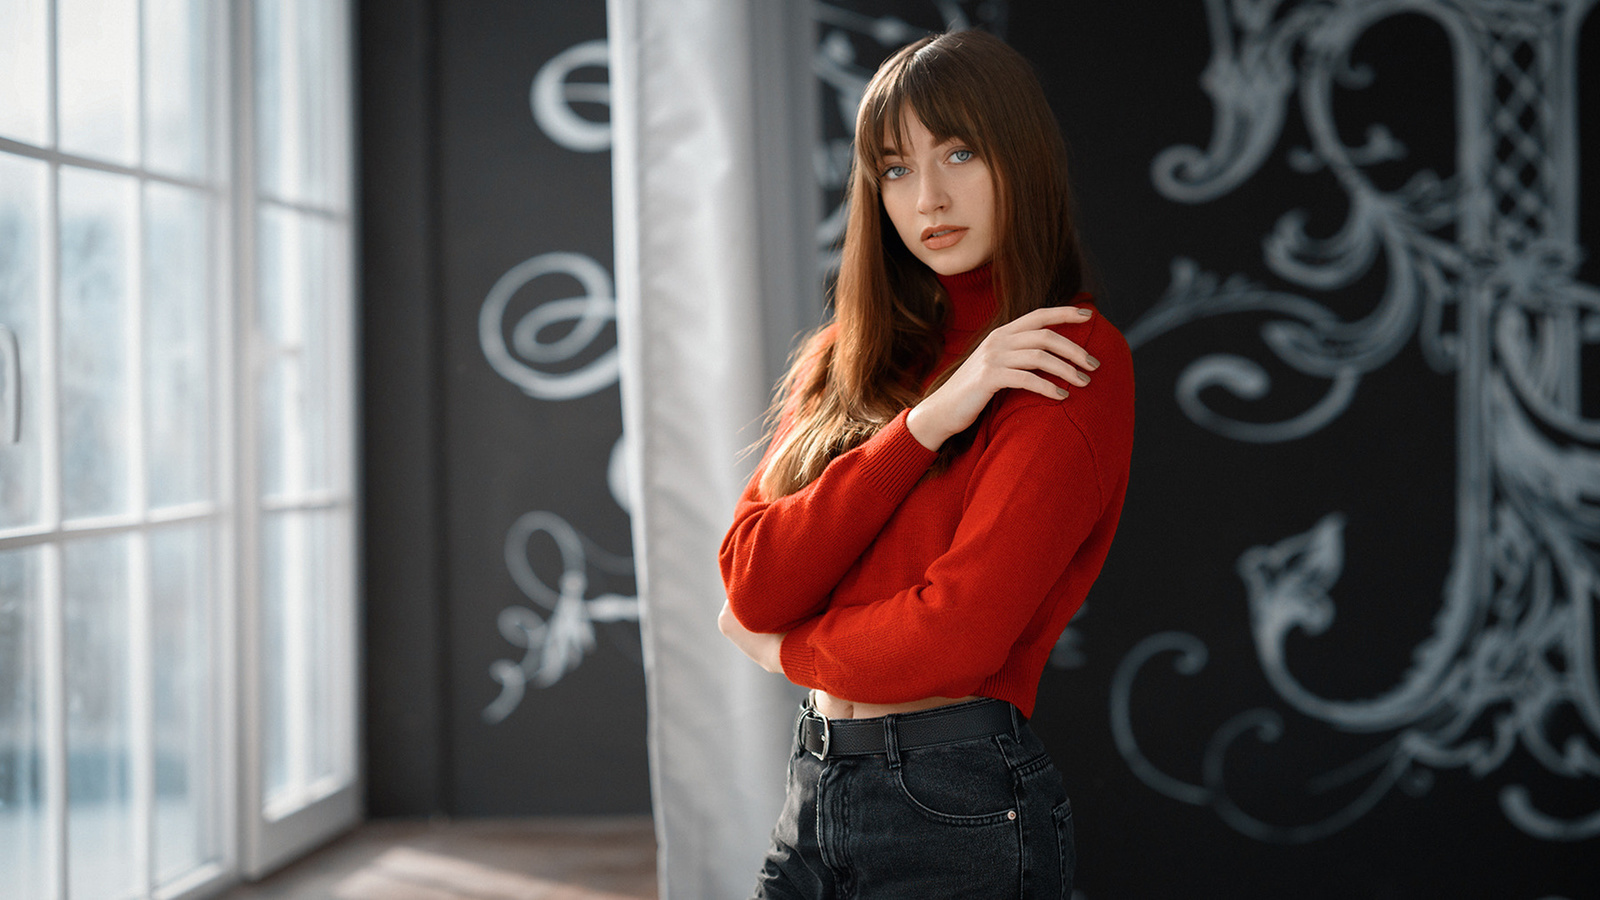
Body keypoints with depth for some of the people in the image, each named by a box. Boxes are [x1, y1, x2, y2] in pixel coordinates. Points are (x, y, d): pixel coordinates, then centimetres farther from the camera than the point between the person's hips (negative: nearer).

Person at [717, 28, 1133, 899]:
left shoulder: (1073, 361, -10)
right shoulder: (845, 359, 10)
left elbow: (957, 634, -18)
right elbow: (753, 582, -3)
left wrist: (787, 648, 0)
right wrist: (926, 420, -13)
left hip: (958, 802, -6)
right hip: (816, 787, 6)